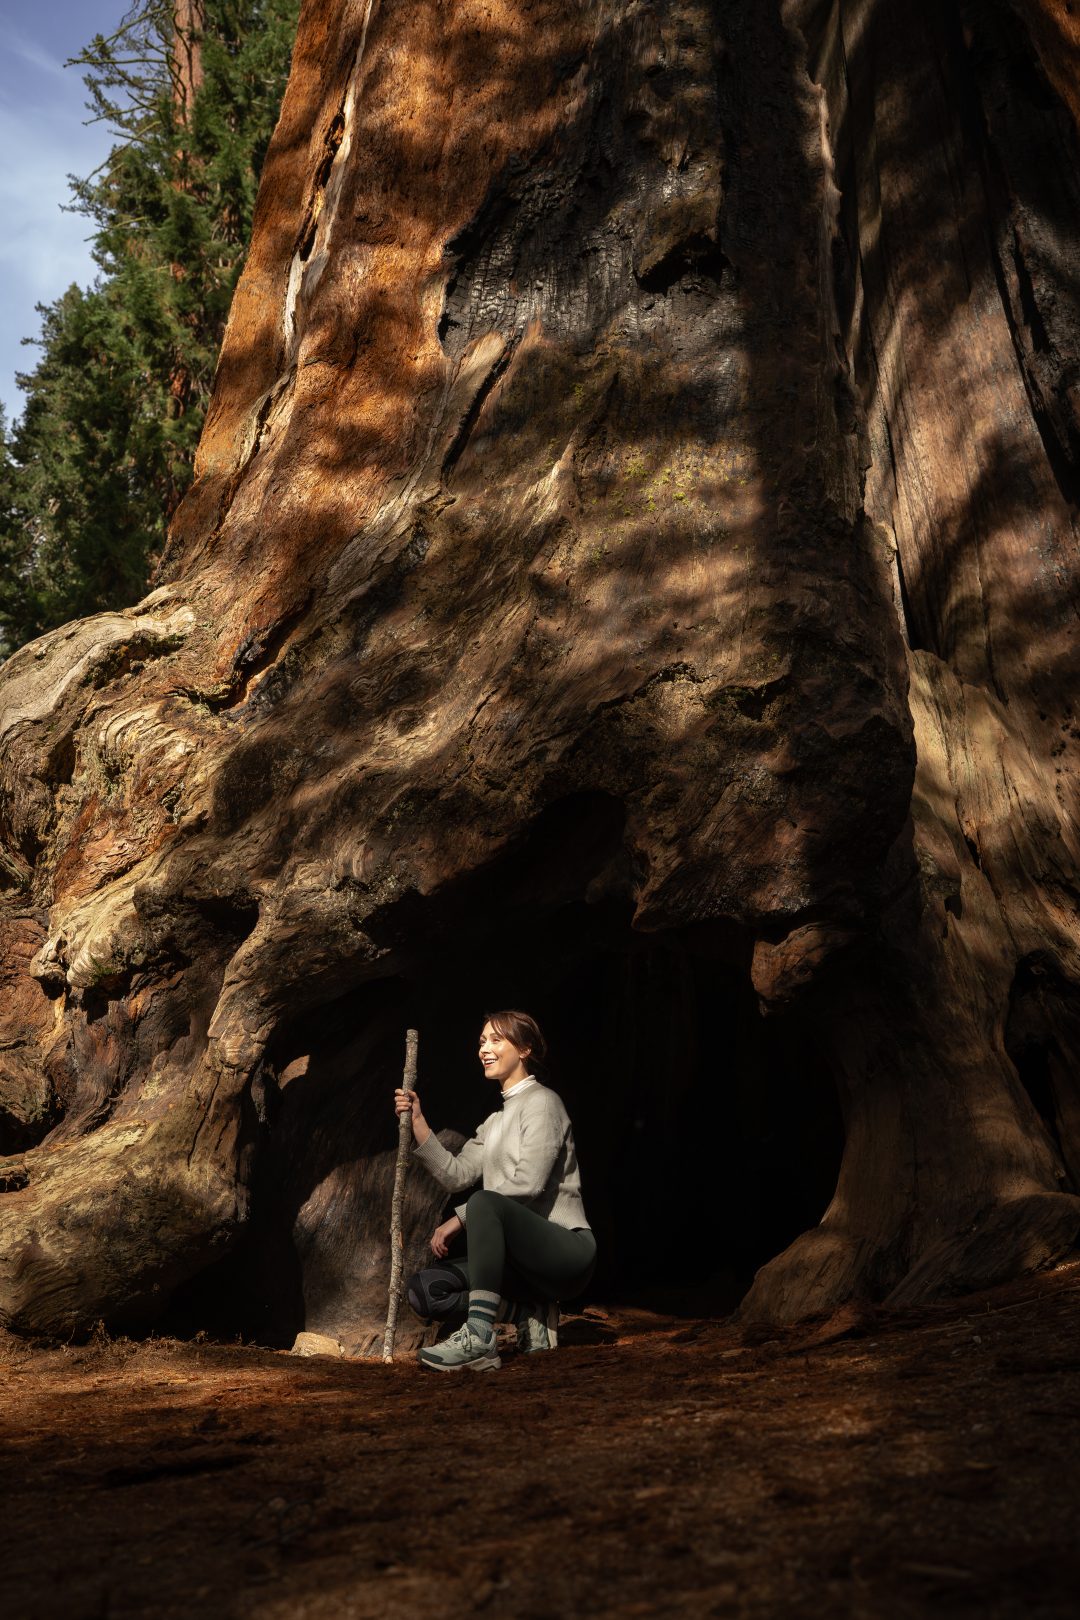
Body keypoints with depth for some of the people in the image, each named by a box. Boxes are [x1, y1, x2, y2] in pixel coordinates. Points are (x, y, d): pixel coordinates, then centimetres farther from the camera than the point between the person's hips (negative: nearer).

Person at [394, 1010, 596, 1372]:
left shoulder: (541, 1101, -4)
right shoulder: (495, 1121, 21)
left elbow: (528, 1183, -18)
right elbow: (456, 1175, 8)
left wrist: (460, 1218, -16)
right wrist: (417, 1123, -1)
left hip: (567, 1250, -8)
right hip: (526, 1255, 8)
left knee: (485, 1202, -35)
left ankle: (479, 1338, -39)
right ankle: (531, 1311, 2)